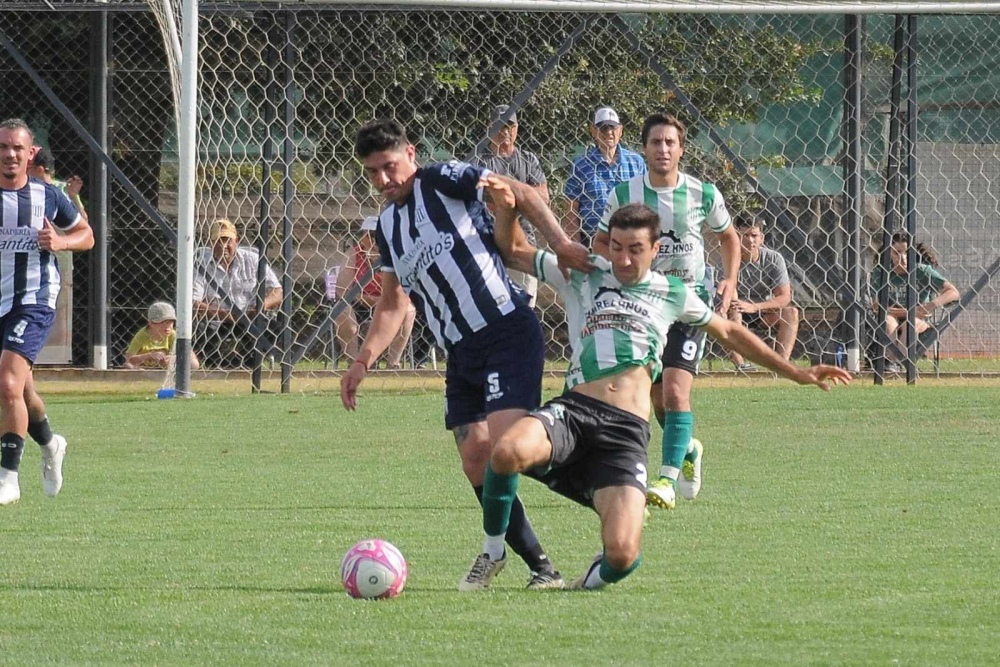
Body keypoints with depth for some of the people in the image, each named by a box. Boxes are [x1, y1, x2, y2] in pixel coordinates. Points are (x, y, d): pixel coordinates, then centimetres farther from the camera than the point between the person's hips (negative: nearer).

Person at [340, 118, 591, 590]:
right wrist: (363, 361, 17)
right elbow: (393, 304, 27)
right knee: (475, 460, -2)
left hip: (508, 333, -8)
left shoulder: (443, 182, -2)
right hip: (460, 353, 8)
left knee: (502, 442, -20)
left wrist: (560, 244, -20)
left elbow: (523, 195, -8)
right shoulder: (387, 228, 19)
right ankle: (538, 565, 4)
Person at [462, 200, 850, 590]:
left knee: (622, 555, -23)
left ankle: (597, 576, 19)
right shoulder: (580, 276, 16)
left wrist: (796, 374, 35)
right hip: (574, 411, 0)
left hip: (626, 430, 0)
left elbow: (728, 333, 33)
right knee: (508, 452, -37)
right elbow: (512, 250, 26)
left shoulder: (673, 294, 19)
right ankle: (492, 553, -8)